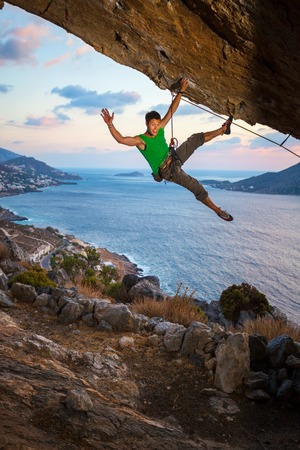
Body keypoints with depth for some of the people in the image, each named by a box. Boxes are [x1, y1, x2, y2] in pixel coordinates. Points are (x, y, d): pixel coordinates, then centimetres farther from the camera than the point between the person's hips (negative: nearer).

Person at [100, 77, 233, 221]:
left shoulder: (159, 129, -4)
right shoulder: (140, 140, -22)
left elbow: (172, 109, -3)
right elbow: (120, 139, -37)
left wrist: (181, 91, -9)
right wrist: (110, 124, -51)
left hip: (175, 158, 7)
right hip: (168, 171, -7)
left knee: (197, 138, 8)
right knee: (196, 187, -12)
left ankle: (223, 129, 28)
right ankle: (217, 209, 1)